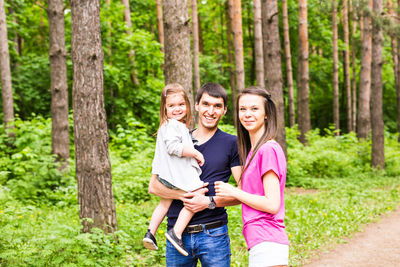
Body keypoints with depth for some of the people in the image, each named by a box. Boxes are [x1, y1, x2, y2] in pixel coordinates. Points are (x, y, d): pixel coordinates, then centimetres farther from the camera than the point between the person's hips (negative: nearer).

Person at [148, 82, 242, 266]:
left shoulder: (231, 144, 3)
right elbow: (153, 186, 5)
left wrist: (210, 201, -13)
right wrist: (184, 195, -11)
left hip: (213, 235, -2)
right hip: (176, 235, 3)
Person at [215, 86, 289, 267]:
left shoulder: (268, 150, -13)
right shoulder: (253, 150, 15)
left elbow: (272, 204, -17)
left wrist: (233, 192, -8)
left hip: (267, 245, -9)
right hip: (260, 245, 9)